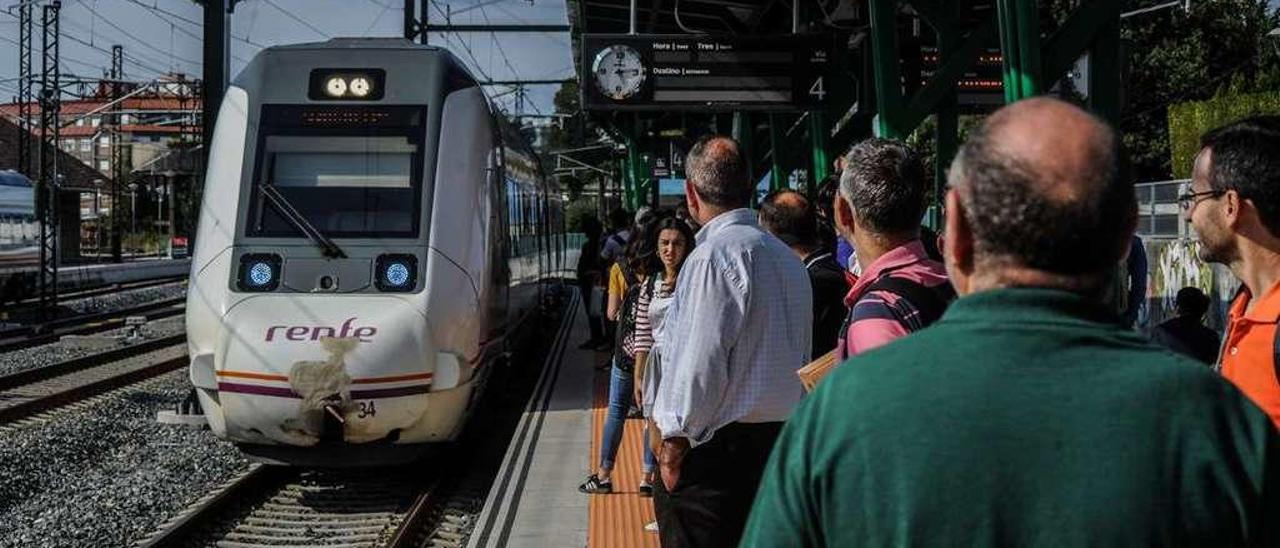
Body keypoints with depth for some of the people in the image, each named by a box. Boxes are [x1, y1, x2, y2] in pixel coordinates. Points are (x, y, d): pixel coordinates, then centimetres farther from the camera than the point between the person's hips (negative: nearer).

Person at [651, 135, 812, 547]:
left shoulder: (715, 254, -14)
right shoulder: (788, 258, 14)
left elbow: (702, 362, -18)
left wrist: (675, 443, -11)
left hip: (716, 449, -9)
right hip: (780, 442, 9)